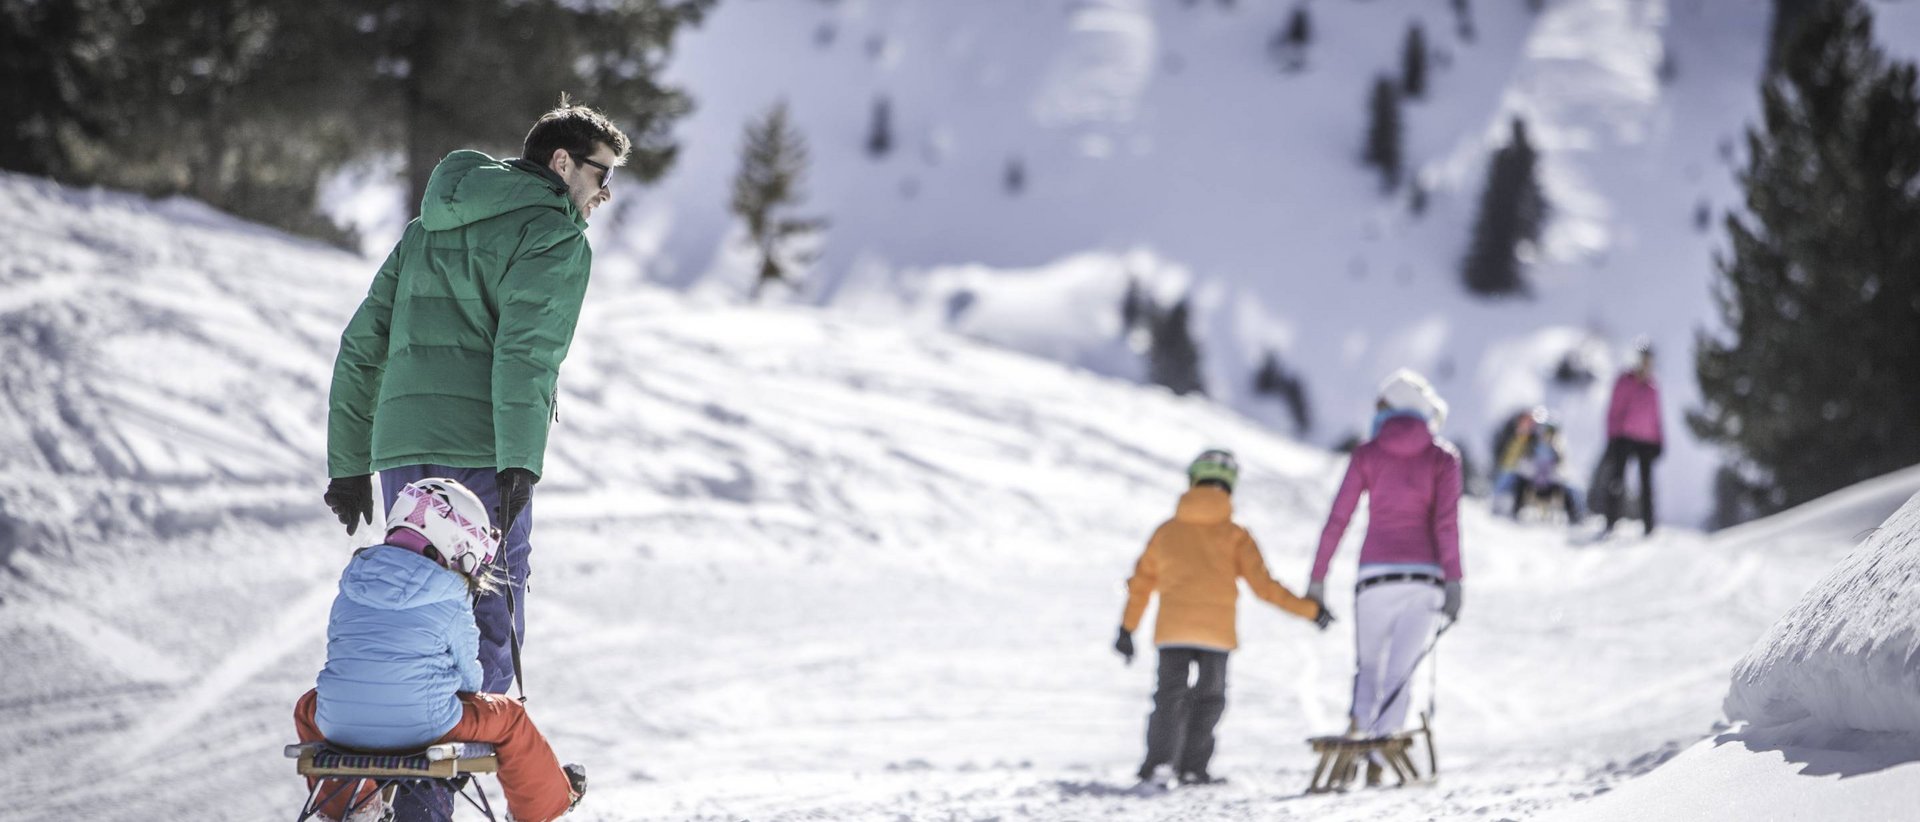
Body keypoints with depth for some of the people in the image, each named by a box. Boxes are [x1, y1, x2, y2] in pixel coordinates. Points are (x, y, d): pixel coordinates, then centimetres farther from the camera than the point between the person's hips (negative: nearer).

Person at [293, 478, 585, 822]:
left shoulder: (350, 590, 9)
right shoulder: (451, 601, -5)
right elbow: (468, 674, 3)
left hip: (340, 728, 3)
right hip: (424, 727, -3)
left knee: (309, 707, 39)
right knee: (508, 716, 22)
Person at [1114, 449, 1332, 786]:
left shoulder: (1167, 531, 11)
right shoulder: (1234, 535, 4)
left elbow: (1140, 583, 17)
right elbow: (1263, 585, -1)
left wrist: (1127, 630, 27)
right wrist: (1309, 609, 6)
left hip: (1172, 631, 1)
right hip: (1217, 631, -1)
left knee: (1171, 695, 1)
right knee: (1209, 698, 12)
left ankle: (1158, 760, -18)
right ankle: (1192, 767, 3)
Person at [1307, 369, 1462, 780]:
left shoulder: (1367, 454, 5)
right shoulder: (1443, 457, 5)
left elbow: (1337, 519, 2)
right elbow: (1446, 522, -6)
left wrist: (1317, 578, 6)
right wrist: (1453, 581, -9)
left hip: (1376, 573, 0)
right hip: (1425, 576, 0)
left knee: (1367, 666, 14)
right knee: (1399, 674, 3)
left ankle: (1359, 723, -15)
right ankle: (1378, 759, -10)